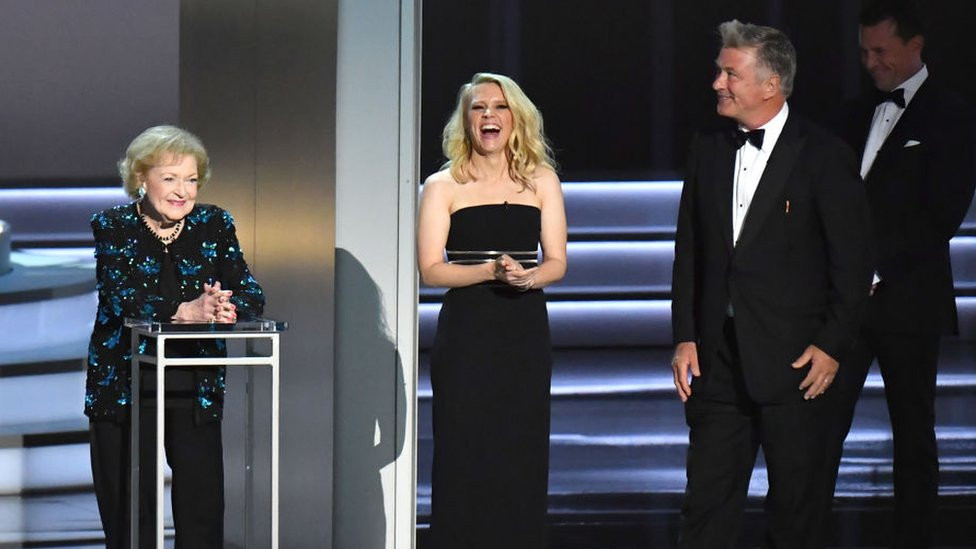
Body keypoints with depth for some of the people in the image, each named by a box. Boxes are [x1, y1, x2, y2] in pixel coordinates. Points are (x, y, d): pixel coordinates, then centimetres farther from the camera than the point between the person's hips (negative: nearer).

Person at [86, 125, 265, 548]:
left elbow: (251, 295, -1)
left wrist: (228, 307, -25)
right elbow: (120, 297, -17)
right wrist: (187, 310, -31)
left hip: (195, 391, 2)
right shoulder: (112, 227, -1)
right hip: (124, 389, -2)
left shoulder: (215, 225, 7)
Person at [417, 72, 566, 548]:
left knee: (522, 456, 0)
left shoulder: (541, 181, 10)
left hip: (525, 333, 2)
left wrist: (527, 277, -16)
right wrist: (493, 271, -18)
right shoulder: (443, 187, 4)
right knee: (464, 459, -5)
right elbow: (431, 270, -4)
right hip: (465, 333, -2)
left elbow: (556, 262, 6)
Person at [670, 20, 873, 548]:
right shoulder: (708, 151, 8)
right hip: (717, 360, 4)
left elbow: (852, 263, -5)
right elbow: (688, 252, 12)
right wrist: (685, 337, 5)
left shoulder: (824, 157, -6)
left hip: (793, 363, -4)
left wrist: (831, 346, -9)